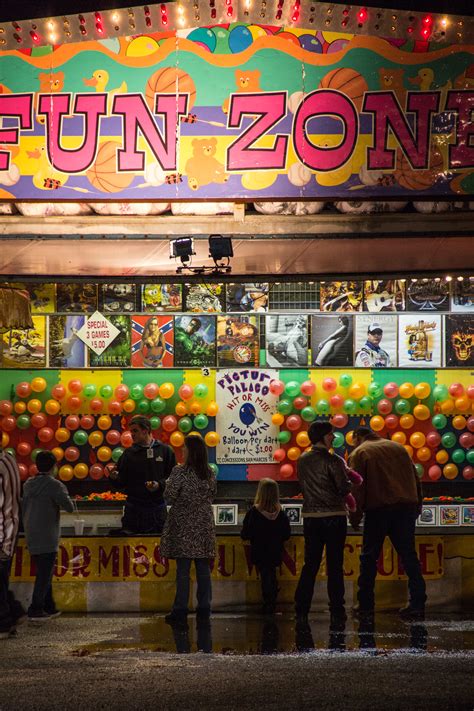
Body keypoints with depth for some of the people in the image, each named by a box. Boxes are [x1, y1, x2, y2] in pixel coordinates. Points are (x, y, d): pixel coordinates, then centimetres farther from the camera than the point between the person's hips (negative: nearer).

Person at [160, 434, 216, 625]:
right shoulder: (210, 473, 4)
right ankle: (204, 609, 12)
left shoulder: (180, 472, -14)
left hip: (184, 526, -5)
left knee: (183, 569, -3)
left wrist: (169, 483, 7)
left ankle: (180, 611, -2)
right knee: (203, 568, 8)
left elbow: (169, 498, -11)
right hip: (204, 526, 5)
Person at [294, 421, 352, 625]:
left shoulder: (302, 461, 5)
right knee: (335, 565, 2)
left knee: (310, 564, 8)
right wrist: (352, 480, 7)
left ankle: (301, 610, 3)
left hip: (311, 517, 4)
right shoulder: (333, 461, -11)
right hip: (334, 516, -4)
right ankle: (337, 609, 4)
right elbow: (344, 489, -13)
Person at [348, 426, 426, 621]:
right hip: (406, 507, 4)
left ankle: (365, 604, 8)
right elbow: (415, 479, 16)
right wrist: (417, 506, 20)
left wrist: (355, 516, -2)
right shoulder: (398, 447, 16)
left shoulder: (358, 454, 1)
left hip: (378, 508, -4)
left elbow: (356, 488, -6)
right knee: (409, 555, 6)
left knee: (369, 556, 6)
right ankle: (417, 604, 0)